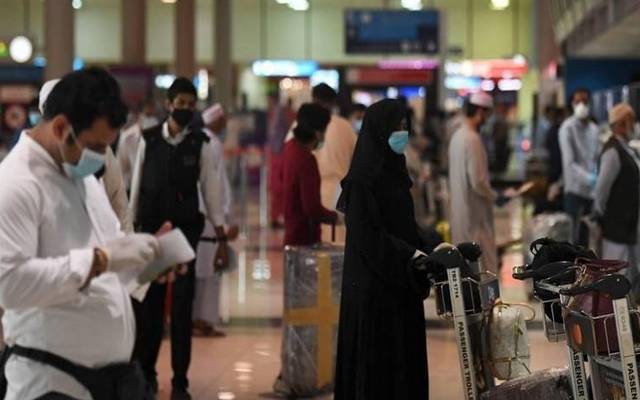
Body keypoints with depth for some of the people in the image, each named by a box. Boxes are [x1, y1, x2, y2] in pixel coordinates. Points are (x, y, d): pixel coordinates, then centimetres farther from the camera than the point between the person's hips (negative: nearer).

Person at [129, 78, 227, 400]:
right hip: (150, 228, 1)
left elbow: (211, 190, -1)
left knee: (182, 305, 2)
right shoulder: (148, 140, 2)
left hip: (185, 230, -1)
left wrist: (222, 240, -4)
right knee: (148, 303, 7)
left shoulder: (201, 144, -1)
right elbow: (137, 185, 5)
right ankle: (145, 371, 22)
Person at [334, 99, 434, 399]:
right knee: (377, 358, -3)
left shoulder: (394, 170, 12)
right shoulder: (363, 177, -13)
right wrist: (411, 255, -22)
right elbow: (367, 233, -18)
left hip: (400, 281, 9)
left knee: (404, 352, 9)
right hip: (374, 284, -8)